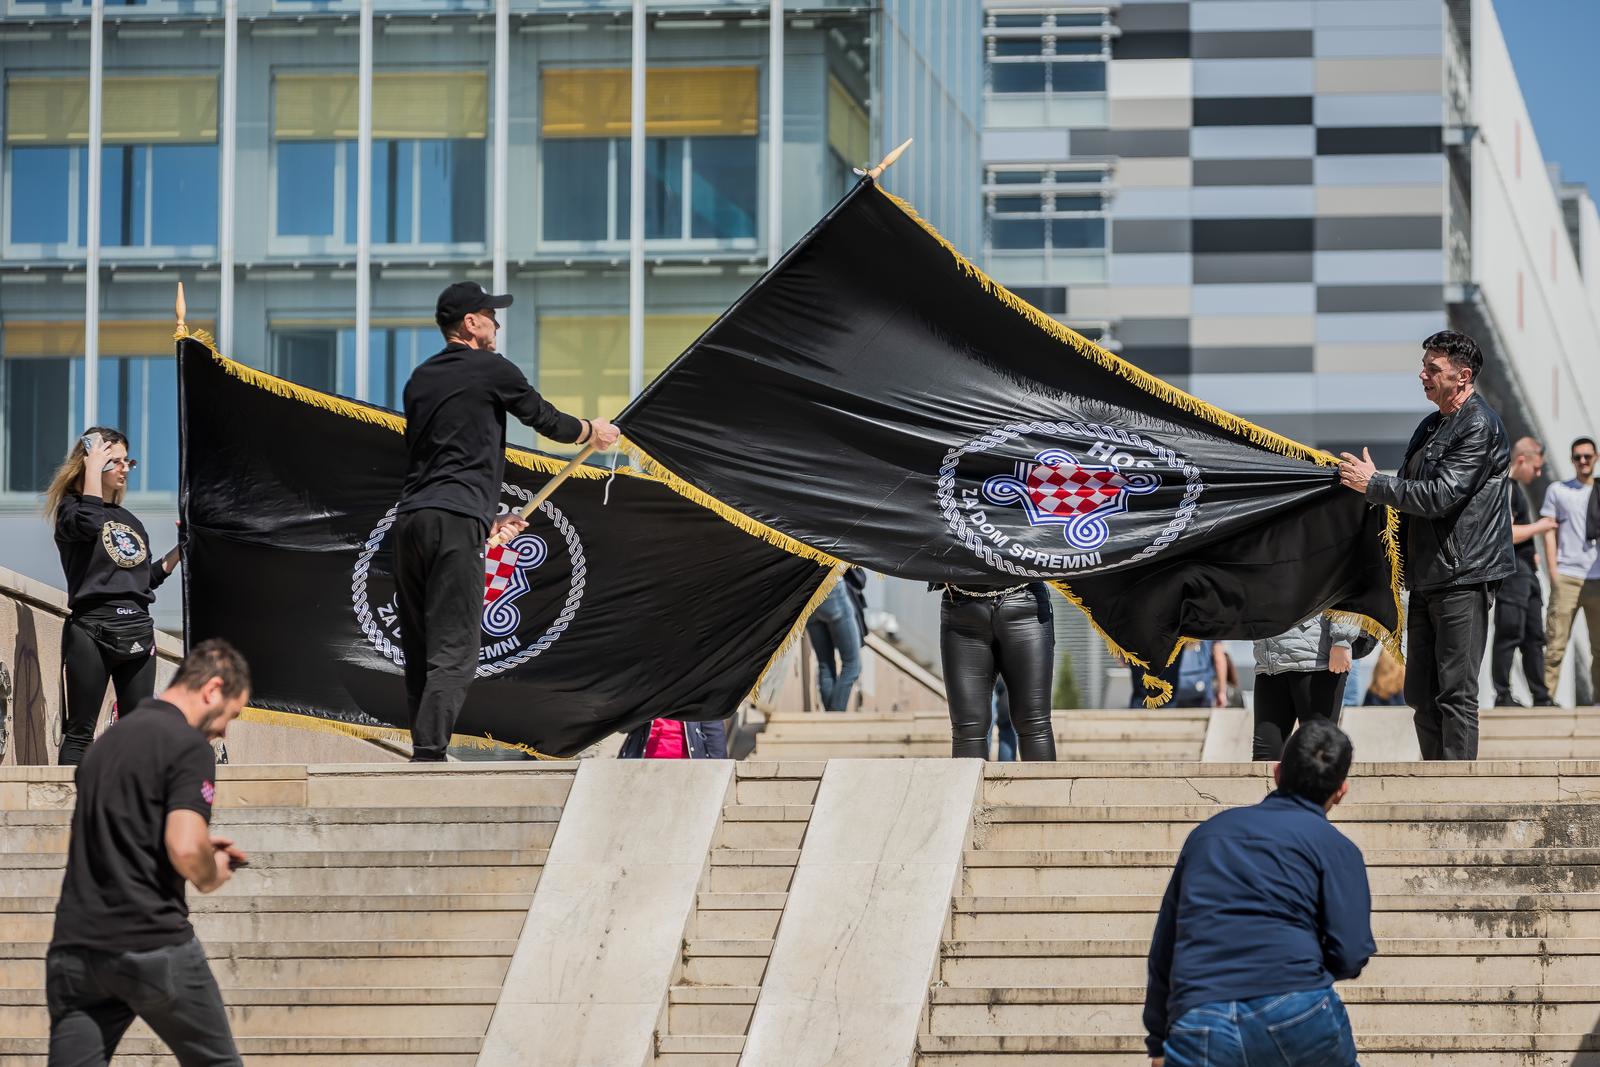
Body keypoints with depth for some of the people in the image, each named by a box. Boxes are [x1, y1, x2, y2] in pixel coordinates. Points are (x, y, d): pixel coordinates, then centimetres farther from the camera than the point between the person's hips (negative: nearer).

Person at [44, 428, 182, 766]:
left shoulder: (130, 520, 20)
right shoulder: (72, 508, 1)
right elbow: (88, 524, -24)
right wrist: (93, 468, -12)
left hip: (137, 632, 7)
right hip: (92, 630, -7)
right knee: (80, 731, -6)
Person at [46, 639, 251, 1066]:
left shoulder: (110, 739, 19)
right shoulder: (188, 745, -7)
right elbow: (185, 848, -19)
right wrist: (211, 875, 3)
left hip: (74, 946, 7)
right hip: (151, 944, -7)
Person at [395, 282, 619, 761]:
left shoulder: (420, 379, 22)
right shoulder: (491, 369, 2)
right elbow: (545, 418, 13)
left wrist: (489, 519, 32)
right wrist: (591, 431, 34)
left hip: (408, 520, 7)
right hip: (455, 522, -7)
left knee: (419, 652, 10)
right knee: (453, 652, -11)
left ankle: (423, 750, 8)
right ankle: (429, 756, -21)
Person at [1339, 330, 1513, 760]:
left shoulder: (1480, 427, -11)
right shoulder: (1431, 427, 18)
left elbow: (1439, 495, -19)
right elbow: (1411, 491, 27)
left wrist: (1373, 484, -12)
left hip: (1464, 578, -9)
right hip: (1427, 578, 9)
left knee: (1455, 692, -9)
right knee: (1421, 695, 10)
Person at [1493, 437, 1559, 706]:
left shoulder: (1518, 486, 19)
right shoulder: (1503, 488, -14)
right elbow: (1506, 534, -23)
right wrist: (1538, 527, -11)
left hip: (1526, 571, 11)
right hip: (1510, 571, -11)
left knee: (1534, 636, 10)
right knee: (1510, 634, -9)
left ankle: (1541, 698, 12)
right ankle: (1503, 697, -7)